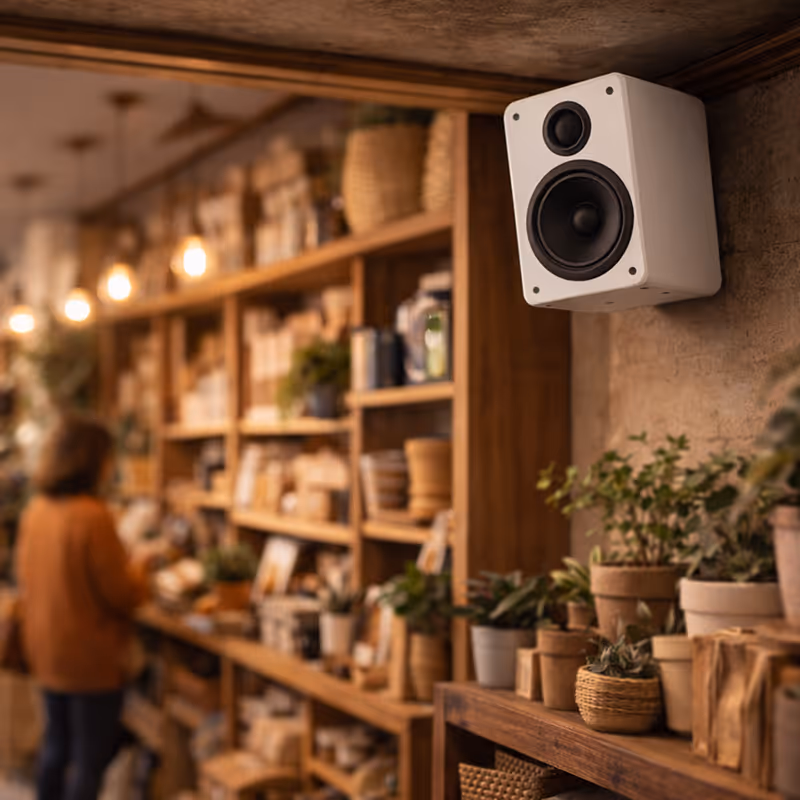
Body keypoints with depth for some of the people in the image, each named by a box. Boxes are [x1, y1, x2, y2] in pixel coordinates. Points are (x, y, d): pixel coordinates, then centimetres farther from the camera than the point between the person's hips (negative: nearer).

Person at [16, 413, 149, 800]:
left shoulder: (35, 510, -1)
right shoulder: (92, 516, -23)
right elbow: (121, 594, -18)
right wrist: (139, 572, 4)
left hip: (46, 651, 7)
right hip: (91, 658, -7)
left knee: (56, 745, 21)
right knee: (91, 756, 5)